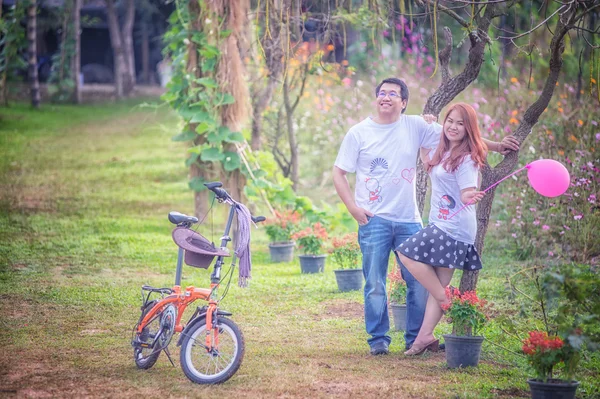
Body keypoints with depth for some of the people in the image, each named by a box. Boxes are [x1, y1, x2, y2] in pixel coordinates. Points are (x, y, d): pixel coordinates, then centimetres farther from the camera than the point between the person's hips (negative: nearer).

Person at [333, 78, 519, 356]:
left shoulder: (415, 127, 6)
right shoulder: (358, 133, 2)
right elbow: (339, 173, 5)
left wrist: (495, 146, 6)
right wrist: (353, 208, -5)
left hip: (409, 220, 2)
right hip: (373, 220, -2)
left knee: (420, 282, 1)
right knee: (375, 285, -2)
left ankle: (417, 338, 13)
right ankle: (378, 339, 9)